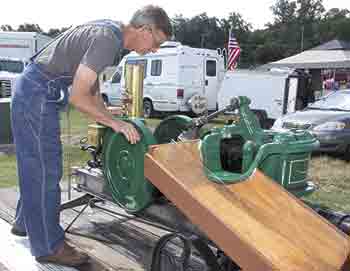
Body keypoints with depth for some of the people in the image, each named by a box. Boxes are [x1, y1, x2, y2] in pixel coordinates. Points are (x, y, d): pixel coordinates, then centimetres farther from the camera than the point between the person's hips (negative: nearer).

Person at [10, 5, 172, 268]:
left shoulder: (112, 31, 7)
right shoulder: (107, 38, -23)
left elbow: (91, 87, 15)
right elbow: (77, 96, -25)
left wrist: (109, 121, 13)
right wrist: (114, 122, -18)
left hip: (35, 92, 10)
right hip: (37, 96, -10)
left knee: (35, 166, 20)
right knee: (46, 170, -3)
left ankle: (26, 222, 37)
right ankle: (49, 247, 10)